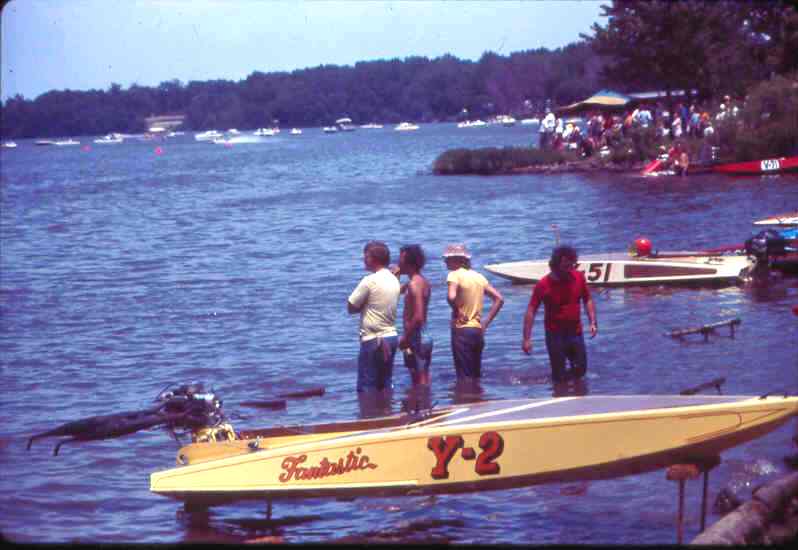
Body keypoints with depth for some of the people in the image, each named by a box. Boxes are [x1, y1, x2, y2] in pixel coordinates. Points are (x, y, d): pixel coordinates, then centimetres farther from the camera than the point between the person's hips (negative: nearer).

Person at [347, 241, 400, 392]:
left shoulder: (370, 281, -15)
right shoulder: (394, 280, 9)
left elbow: (351, 307, -9)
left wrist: (364, 305, 4)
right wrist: (368, 305, 2)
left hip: (373, 340, -8)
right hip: (391, 336, 8)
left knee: (366, 388, -4)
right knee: (386, 385, 12)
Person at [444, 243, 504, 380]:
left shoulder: (454, 275, -9)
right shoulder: (478, 277, 11)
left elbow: (451, 297, -29)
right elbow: (499, 299, 13)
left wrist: (457, 311, -11)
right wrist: (486, 323, 11)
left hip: (462, 330, -7)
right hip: (478, 330, 7)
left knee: (464, 377, -6)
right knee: (476, 376, 16)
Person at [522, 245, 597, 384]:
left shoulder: (579, 277, -5)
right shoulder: (543, 285, -16)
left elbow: (587, 300, 9)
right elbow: (531, 311, -13)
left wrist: (593, 322, -3)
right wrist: (527, 338, -19)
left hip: (576, 332, 4)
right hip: (555, 335, -4)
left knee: (580, 370, 12)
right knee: (559, 376, 1)